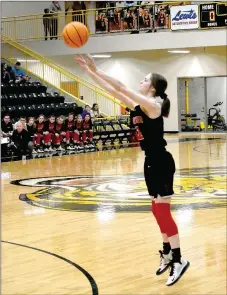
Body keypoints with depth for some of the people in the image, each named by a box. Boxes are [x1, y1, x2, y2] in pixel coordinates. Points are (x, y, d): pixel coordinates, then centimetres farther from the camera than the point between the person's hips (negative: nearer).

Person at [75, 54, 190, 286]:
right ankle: (167, 253, 24)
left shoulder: (152, 104, -17)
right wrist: (89, 71, 5)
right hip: (151, 162, 10)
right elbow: (113, 91, 9)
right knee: (157, 210, 14)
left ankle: (178, 260, -4)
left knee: (162, 211, -8)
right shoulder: (140, 105, 9)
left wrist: (94, 70, -17)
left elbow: (119, 87, -21)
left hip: (161, 162, -10)